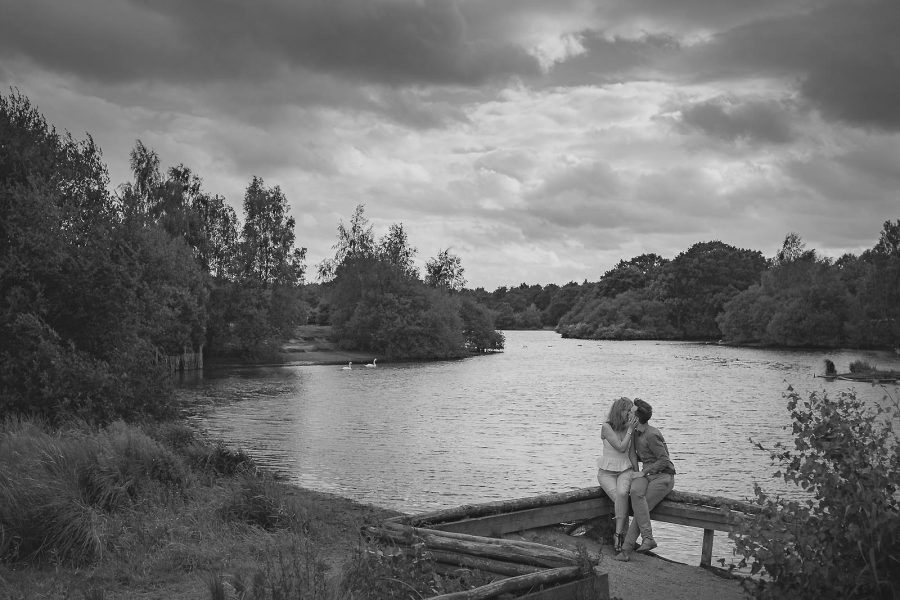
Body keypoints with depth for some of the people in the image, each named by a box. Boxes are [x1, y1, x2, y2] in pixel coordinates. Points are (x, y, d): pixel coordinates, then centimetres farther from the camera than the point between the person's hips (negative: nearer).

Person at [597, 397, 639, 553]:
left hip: (625, 471, 2)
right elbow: (621, 448, -18)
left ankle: (618, 535, -26)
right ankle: (625, 533, -14)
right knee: (619, 498, -30)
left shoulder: (629, 428, 2)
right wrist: (630, 430, -15)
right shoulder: (606, 427, -11)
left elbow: (632, 454, 4)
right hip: (607, 472, -2)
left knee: (622, 494, -31)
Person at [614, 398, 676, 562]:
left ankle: (626, 549, -21)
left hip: (663, 476, -7)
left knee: (640, 508, -23)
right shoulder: (636, 433, 12)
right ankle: (647, 538, -27)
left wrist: (644, 472, -17)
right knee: (636, 492, -24)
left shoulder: (651, 435, -16)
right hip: (646, 474, 7)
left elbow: (664, 460, -16)